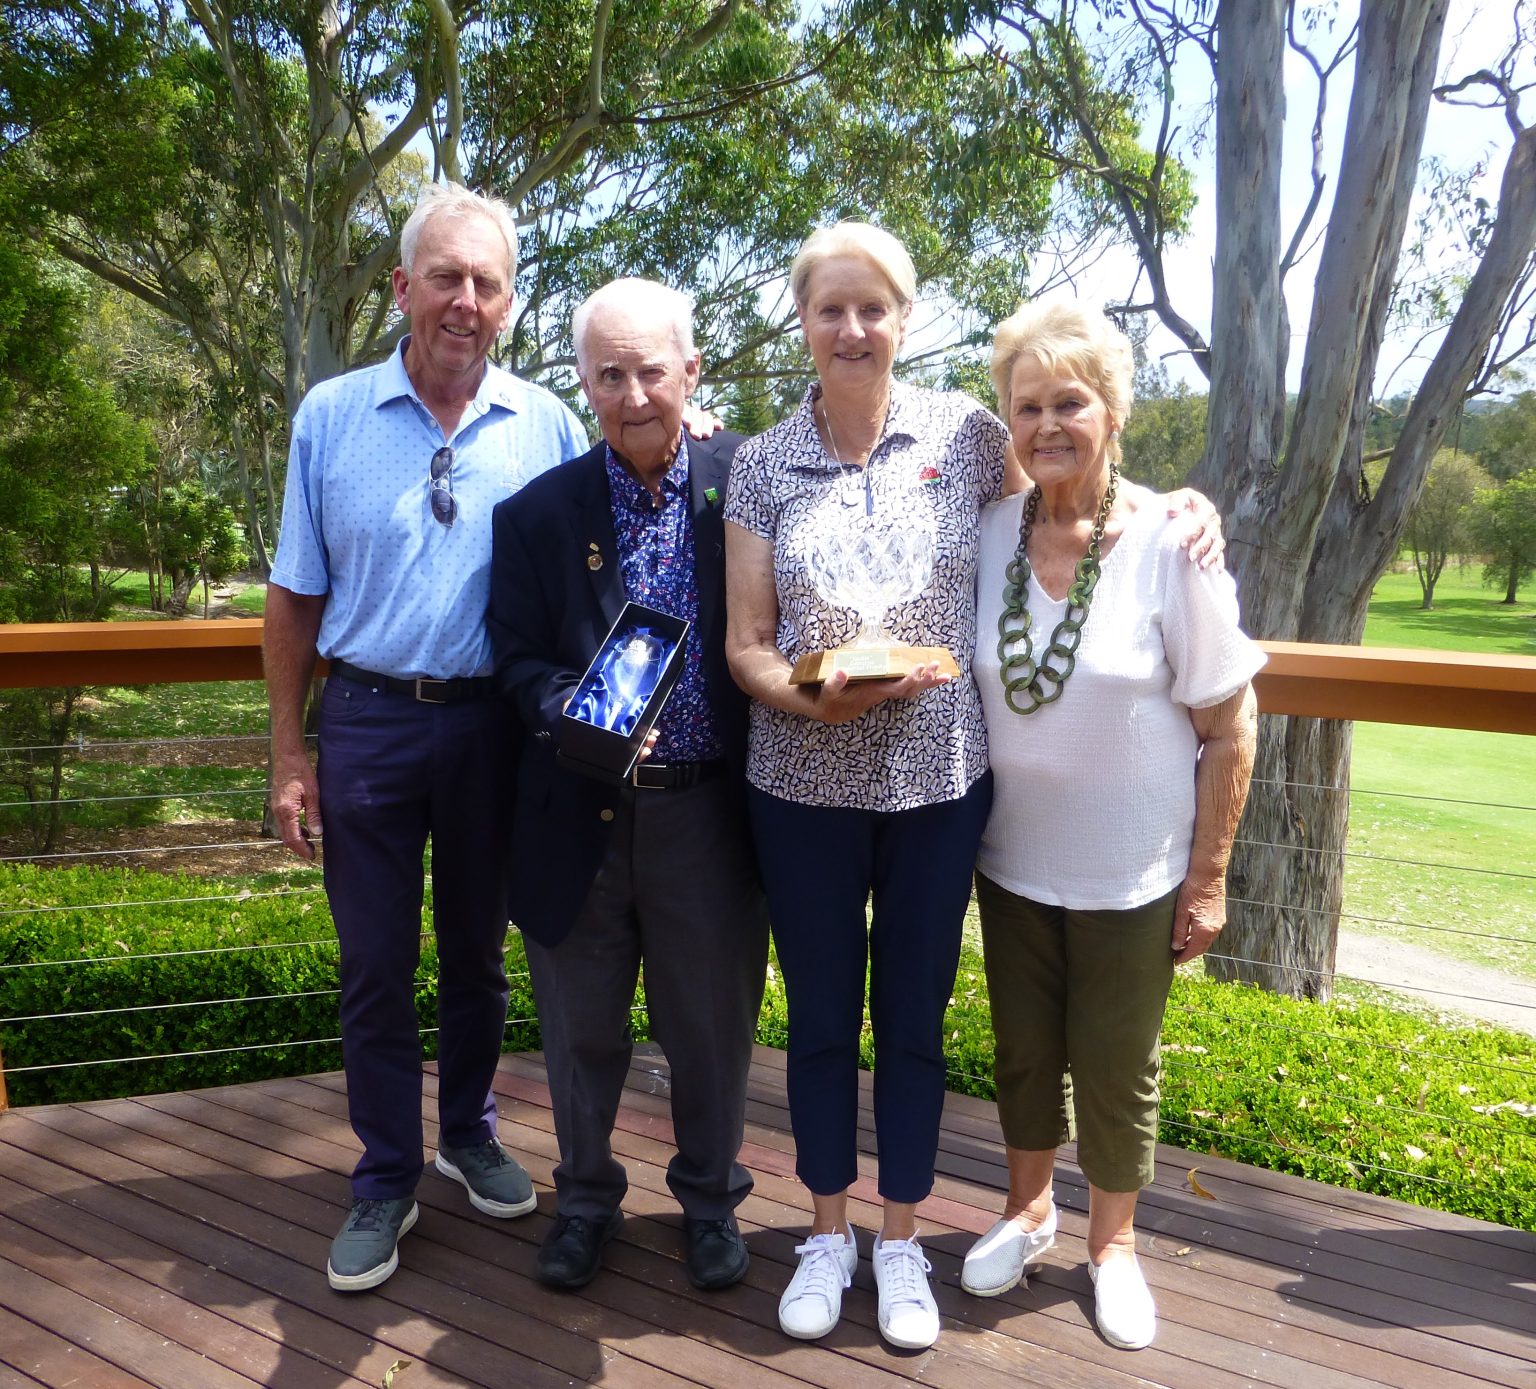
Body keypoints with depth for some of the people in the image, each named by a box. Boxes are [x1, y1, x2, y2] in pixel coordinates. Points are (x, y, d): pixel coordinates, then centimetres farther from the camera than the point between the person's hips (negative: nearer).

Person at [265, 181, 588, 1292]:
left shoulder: (548, 427, -1)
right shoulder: (331, 417, 0)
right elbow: (295, 598, 1)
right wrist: (289, 754, -1)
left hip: (494, 726, 1)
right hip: (369, 723, 0)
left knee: (477, 951, 16)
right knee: (376, 965, 9)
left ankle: (469, 1134, 38)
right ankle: (386, 1180, 27)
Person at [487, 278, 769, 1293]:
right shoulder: (538, 512, -1)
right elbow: (520, 659, -1)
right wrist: (575, 711, -21)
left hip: (710, 810, 0)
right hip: (583, 815, 1)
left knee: (715, 1027, 14)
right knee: (583, 1030, 17)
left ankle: (710, 1196, 40)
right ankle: (586, 1198, 42)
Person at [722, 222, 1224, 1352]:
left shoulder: (966, 434, -2)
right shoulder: (765, 464, 0)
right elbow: (744, 645, -2)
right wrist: (815, 698, -21)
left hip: (939, 779, 0)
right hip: (804, 785, 1)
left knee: (914, 1017, 13)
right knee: (821, 1017, 14)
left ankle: (903, 1242, 35)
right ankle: (829, 1234, 36)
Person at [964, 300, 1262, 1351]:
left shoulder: (1170, 546, -15)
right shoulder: (987, 535, -6)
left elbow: (1229, 729, -9)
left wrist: (1208, 881, -8)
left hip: (1131, 872, -2)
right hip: (1011, 858, 3)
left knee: (1116, 1067, 13)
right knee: (1025, 1049, 18)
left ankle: (1113, 1243, 38)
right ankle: (1028, 1209, 43)